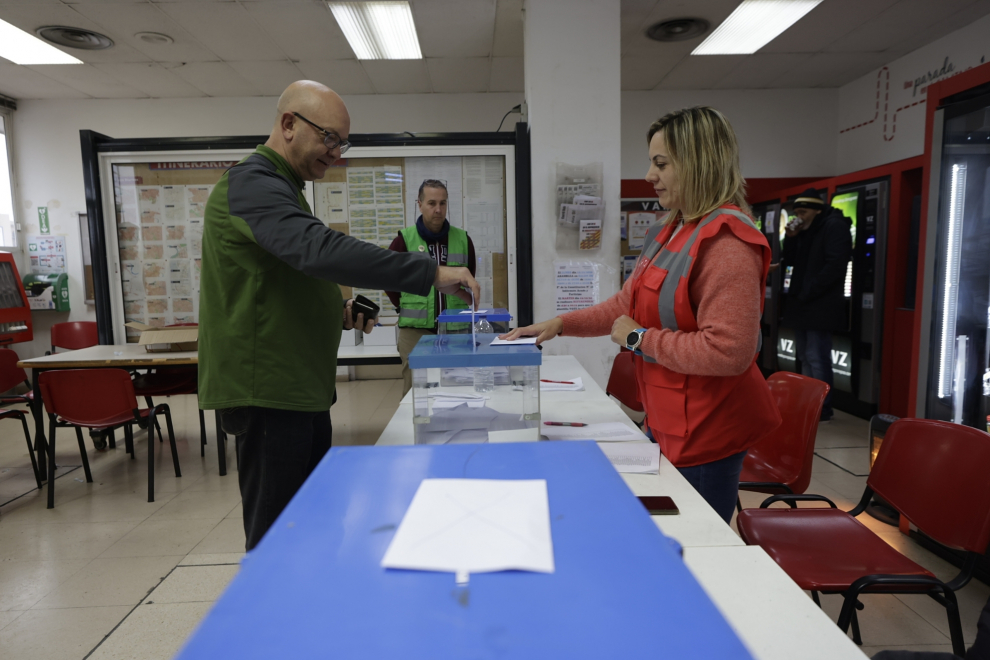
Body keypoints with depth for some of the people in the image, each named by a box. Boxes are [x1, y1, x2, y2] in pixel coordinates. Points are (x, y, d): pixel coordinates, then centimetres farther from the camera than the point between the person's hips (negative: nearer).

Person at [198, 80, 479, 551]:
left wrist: (337, 311, 8)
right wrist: (429, 272, -31)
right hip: (267, 389, -10)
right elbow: (318, 249, -32)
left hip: (299, 388, 10)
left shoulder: (279, 188, 20)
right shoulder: (252, 182, -13)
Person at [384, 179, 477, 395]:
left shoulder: (462, 239, 6)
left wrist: (462, 309, 12)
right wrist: (405, 309, 3)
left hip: (456, 329, 2)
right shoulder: (405, 240, 0)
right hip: (415, 330, -2)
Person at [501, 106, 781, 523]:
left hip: (706, 434, -9)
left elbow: (728, 352, -28)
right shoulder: (667, 233, 10)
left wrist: (640, 339, -18)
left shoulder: (728, 244, -22)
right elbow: (627, 303, 17)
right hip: (667, 422, 9)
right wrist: (559, 325, 8)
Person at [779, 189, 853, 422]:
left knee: (816, 357, -9)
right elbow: (788, 261, 15)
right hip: (802, 303, 9)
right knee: (804, 355, 11)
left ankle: (822, 409, -2)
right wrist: (791, 238, 0)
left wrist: (808, 293, -17)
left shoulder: (834, 226, -9)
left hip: (820, 304, -9)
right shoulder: (805, 230, 16)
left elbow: (835, 265, -19)